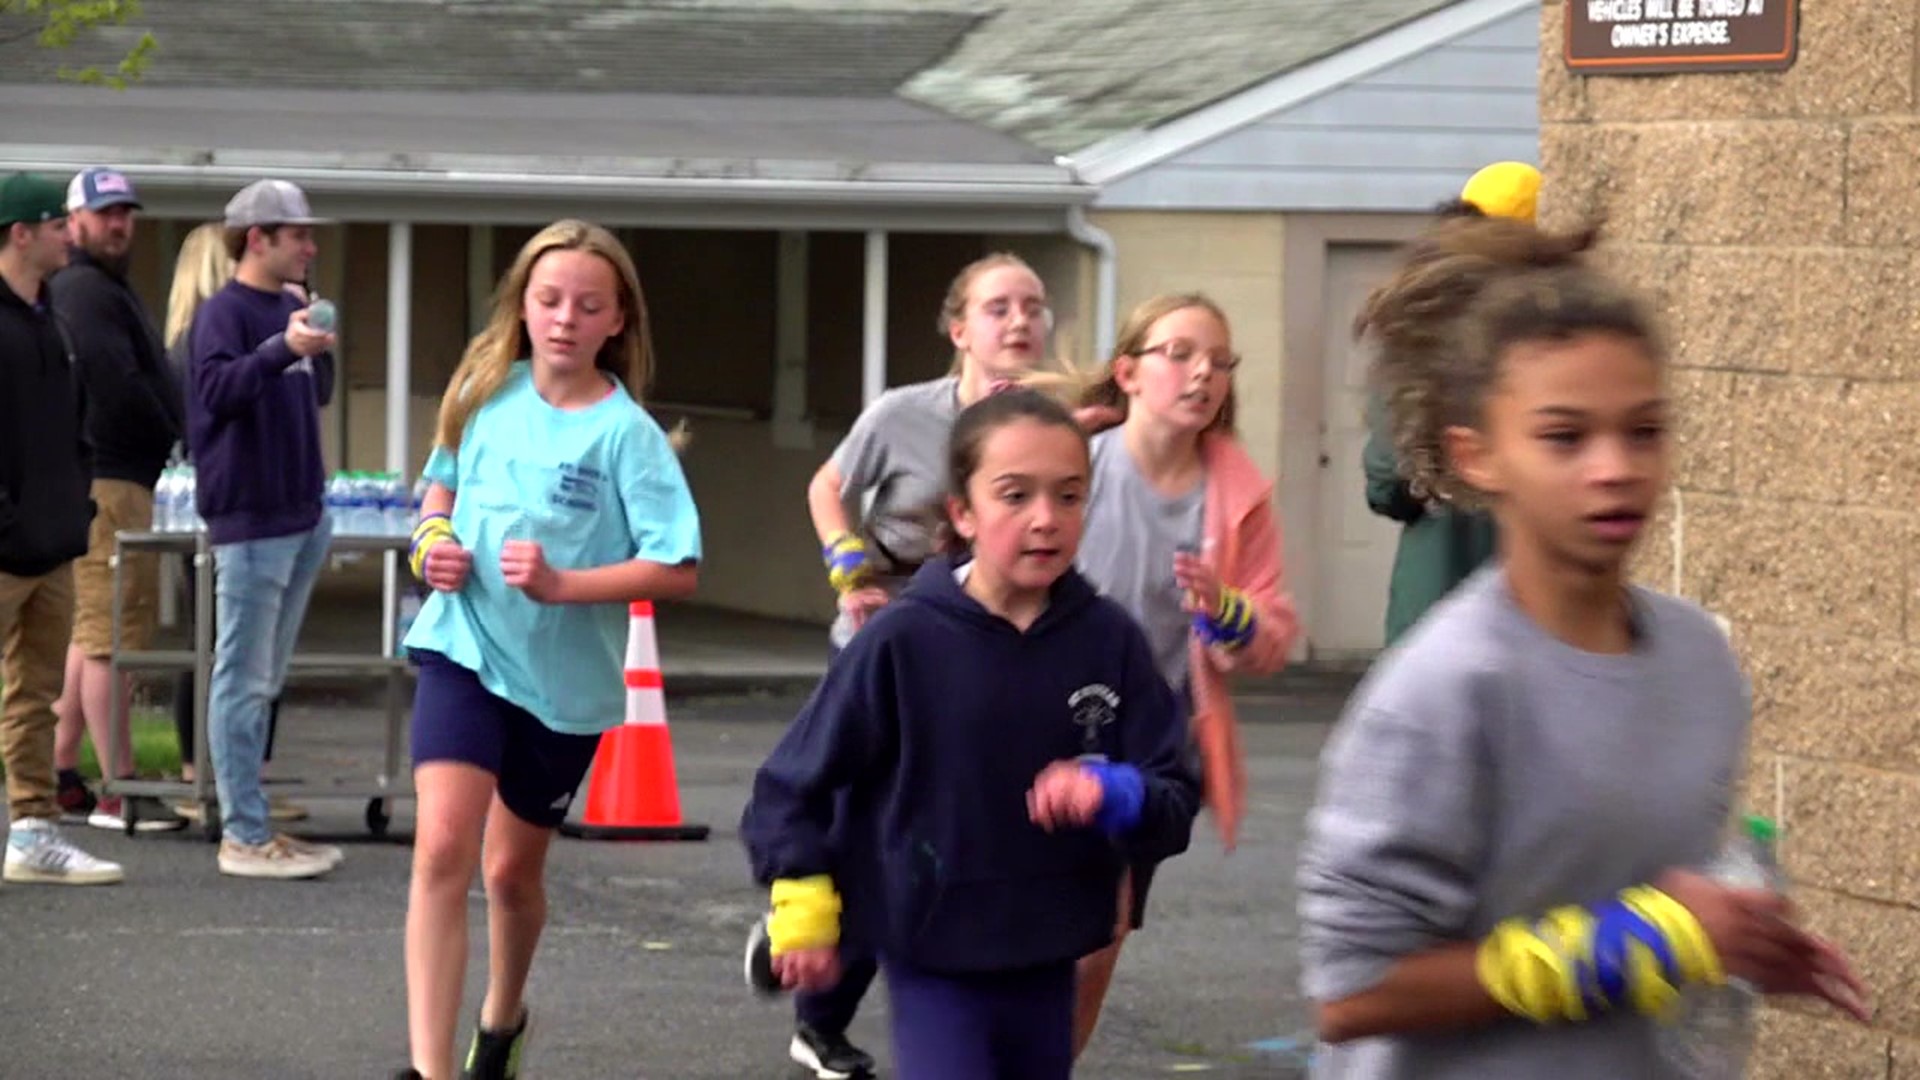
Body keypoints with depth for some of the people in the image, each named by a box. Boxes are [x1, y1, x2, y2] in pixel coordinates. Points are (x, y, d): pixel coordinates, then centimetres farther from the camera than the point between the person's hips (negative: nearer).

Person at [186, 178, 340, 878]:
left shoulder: (289, 308, 14)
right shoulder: (224, 313, -11)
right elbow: (217, 388, -28)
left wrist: (318, 350, 6)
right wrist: (282, 349, -41)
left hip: (302, 517, 9)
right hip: (250, 521, -9)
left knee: (264, 681, 13)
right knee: (244, 681, -6)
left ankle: (250, 821, 20)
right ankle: (244, 836, -5)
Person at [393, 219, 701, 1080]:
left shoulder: (626, 434, -12)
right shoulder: (487, 393, -1)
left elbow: (678, 572, -16)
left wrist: (562, 584, -26)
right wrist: (433, 541, -3)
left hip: (566, 678, -1)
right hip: (463, 651, 1)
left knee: (513, 868, 15)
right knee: (443, 846, -17)